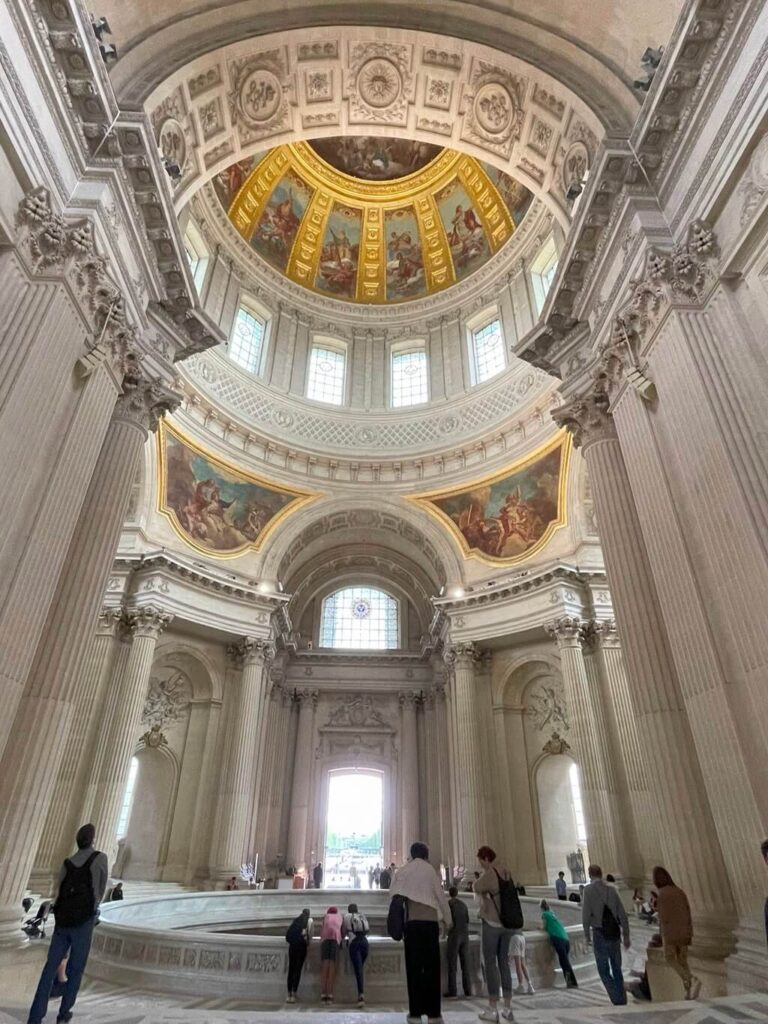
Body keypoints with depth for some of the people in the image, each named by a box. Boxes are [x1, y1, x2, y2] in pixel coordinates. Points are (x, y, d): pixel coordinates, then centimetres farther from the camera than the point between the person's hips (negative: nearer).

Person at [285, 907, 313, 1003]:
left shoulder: (295, 920, 20)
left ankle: (289, 995, 10)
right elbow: (309, 934, -1)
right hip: (302, 945, -4)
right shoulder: (310, 921, 9)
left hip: (292, 945, 4)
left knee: (291, 969, 9)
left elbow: (288, 933, 14)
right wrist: (308, 944, 13)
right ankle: (293, 995, -5)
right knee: (298, 969, -1)